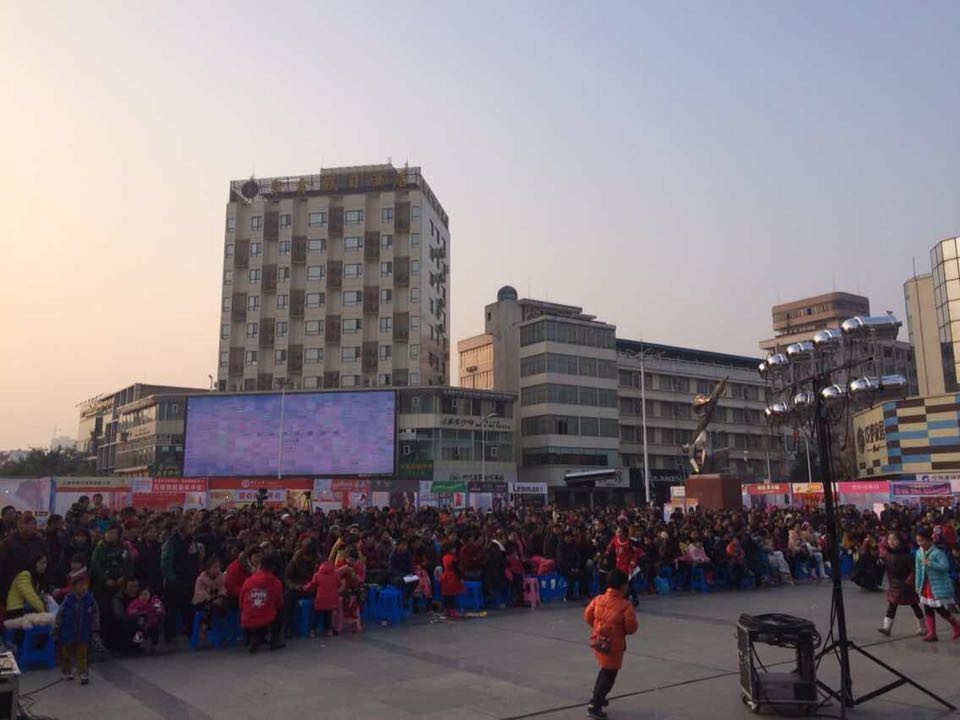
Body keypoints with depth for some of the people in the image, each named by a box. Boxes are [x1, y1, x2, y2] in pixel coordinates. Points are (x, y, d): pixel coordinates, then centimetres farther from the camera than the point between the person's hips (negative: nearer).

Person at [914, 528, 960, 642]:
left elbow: (945, 566, -25)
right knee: (928, 610, 7)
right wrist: (917, 585, 11)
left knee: (941, 610, -1)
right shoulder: (919, 552, 5)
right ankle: (932, 633, 14)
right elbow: (918, 570, 11)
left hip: (939, 585, -7)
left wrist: (930, 564, -35)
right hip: (926, 586, 7)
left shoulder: (938, 552, -17)